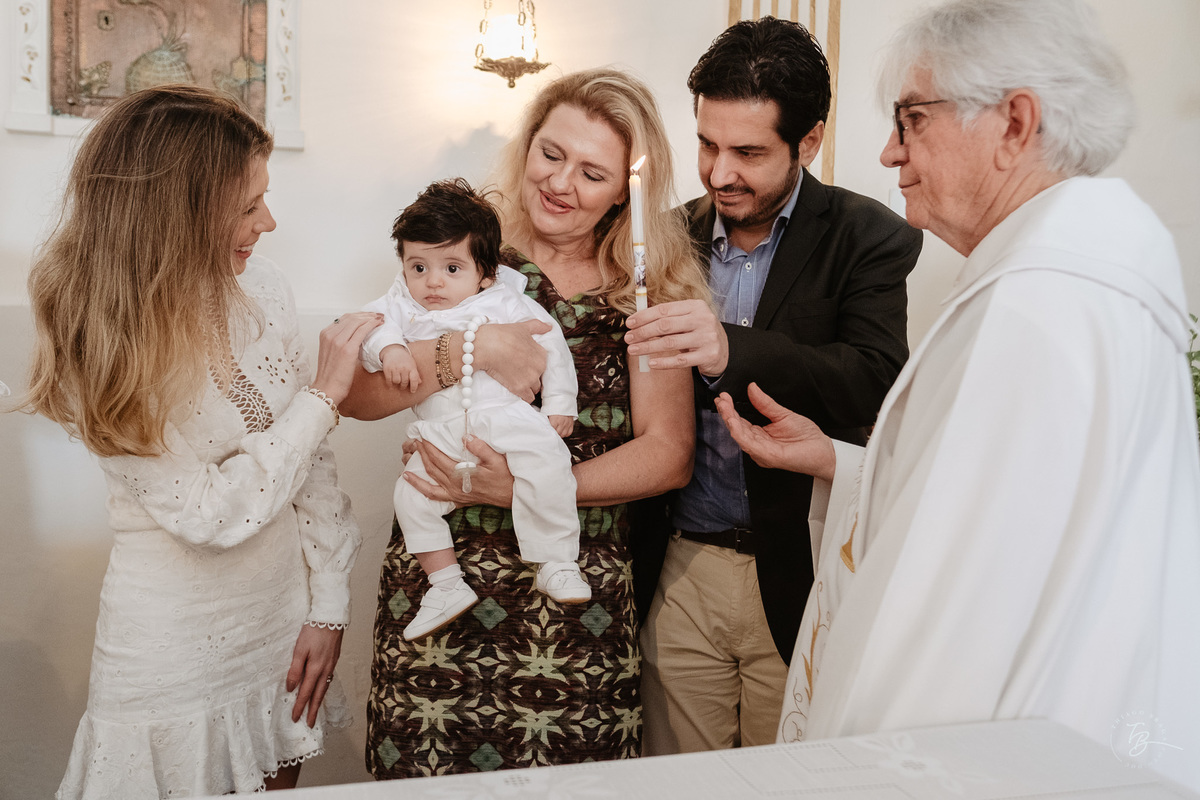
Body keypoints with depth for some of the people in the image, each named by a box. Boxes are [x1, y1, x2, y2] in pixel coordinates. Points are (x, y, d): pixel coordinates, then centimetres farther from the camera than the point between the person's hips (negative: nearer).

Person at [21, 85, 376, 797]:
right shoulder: (101, 343, -19)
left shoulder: (261, 289, -7)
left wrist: (330, 605, -2)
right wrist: (324, 393, -19)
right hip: (177, 651, -4)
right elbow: (208, 513, -22)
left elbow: (312, 457, -1)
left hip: (285, 618, 5)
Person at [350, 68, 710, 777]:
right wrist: (474, 350, -20)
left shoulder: (650, 291, 2)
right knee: (428, 768, 3)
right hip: (437, 583, 0)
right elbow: (360, 397, -4)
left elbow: (670, 454, -3)